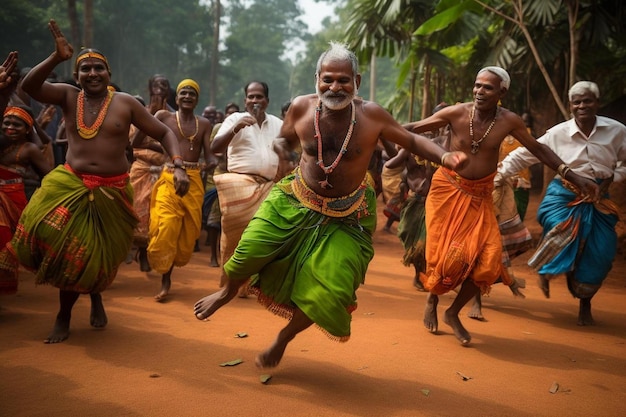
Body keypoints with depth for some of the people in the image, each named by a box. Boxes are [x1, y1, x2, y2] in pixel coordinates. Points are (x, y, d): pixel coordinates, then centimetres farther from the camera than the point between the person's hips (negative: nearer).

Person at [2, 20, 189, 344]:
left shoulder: (125, 103, -2)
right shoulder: (68, 96, 3)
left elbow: (164, 133, -1)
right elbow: (29, 86, -12)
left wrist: (179, 168, -16)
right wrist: (57, 56, -24)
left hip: (111, 192, -1)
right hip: (69, 184, 1)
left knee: (91, 256, 4)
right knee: (44, 235, -20)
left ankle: (64, 316, 35)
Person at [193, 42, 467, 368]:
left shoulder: (371, 115, -14)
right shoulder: (302, 107, -9)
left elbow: (412, 141, -4)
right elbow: (285, 139, 10)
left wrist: (444, 157, -21)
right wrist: (280, 148, -15)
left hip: (346, 218, -1)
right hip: (295, 201, 1)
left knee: (329, 293, -7)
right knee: (252, 249, -14)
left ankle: (284, 338, 24)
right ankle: (228, 292, 25)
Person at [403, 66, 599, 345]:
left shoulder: (508, 121, -7)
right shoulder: (456, 113, -12)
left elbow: (538, 149, 7)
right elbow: (413, 129, -4)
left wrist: (575, 178, 7)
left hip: (480, 196, 2)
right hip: (449, 189, -2)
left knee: (488, 260, -7)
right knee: (448, 254, -5)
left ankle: (453, 313, 15)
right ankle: (432, 300, 27)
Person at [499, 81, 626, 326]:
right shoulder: (558, 133, -7)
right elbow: (525, 154, -3)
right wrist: (498, 173, -7)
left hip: (598, 200, 2)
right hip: (564, 195, -1)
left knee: (600, 254, -2)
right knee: (562, 232, -26)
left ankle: (585, 304, 22)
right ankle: (545, 272, 9)